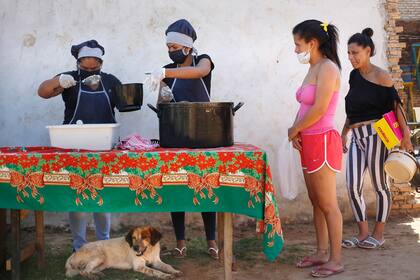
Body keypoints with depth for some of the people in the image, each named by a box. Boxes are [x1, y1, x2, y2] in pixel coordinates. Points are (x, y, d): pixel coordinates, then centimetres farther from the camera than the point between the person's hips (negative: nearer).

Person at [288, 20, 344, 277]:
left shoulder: (328, 68, -13)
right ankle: (321, 253, 24)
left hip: (322, 142, -9)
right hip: (309, 143, 9)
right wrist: (297, 132, -2)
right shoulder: (313, 70, 14)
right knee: (317, 203, 14)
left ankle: (336, 260, 7)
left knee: (328, 204, -2)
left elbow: (319, 110, -20)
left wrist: (293, 130, -7)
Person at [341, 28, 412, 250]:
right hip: (356, 138, 6)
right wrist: (344, 133, 23)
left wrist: (405, 133, -12)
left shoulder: (380, 76, -6)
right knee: (353, 187, 0)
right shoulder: (354, 76, 13)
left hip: (375, 134, -6)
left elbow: (395, 105, -8)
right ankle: (363, 233, 13)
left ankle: (378, 235, 16)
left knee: (380, 185, 5)